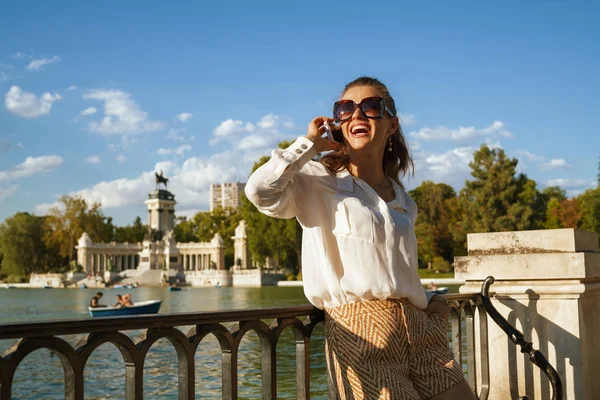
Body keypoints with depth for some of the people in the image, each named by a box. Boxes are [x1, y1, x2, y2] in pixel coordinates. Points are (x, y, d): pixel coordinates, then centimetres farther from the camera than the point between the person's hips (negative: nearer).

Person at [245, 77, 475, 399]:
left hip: (419, 328, 6)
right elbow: (260, 190, -17)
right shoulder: (319, 183, 2)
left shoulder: (403, 201, 19)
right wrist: (310, 144, -5)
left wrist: (432, 302, 11)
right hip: (360, 334, -6)